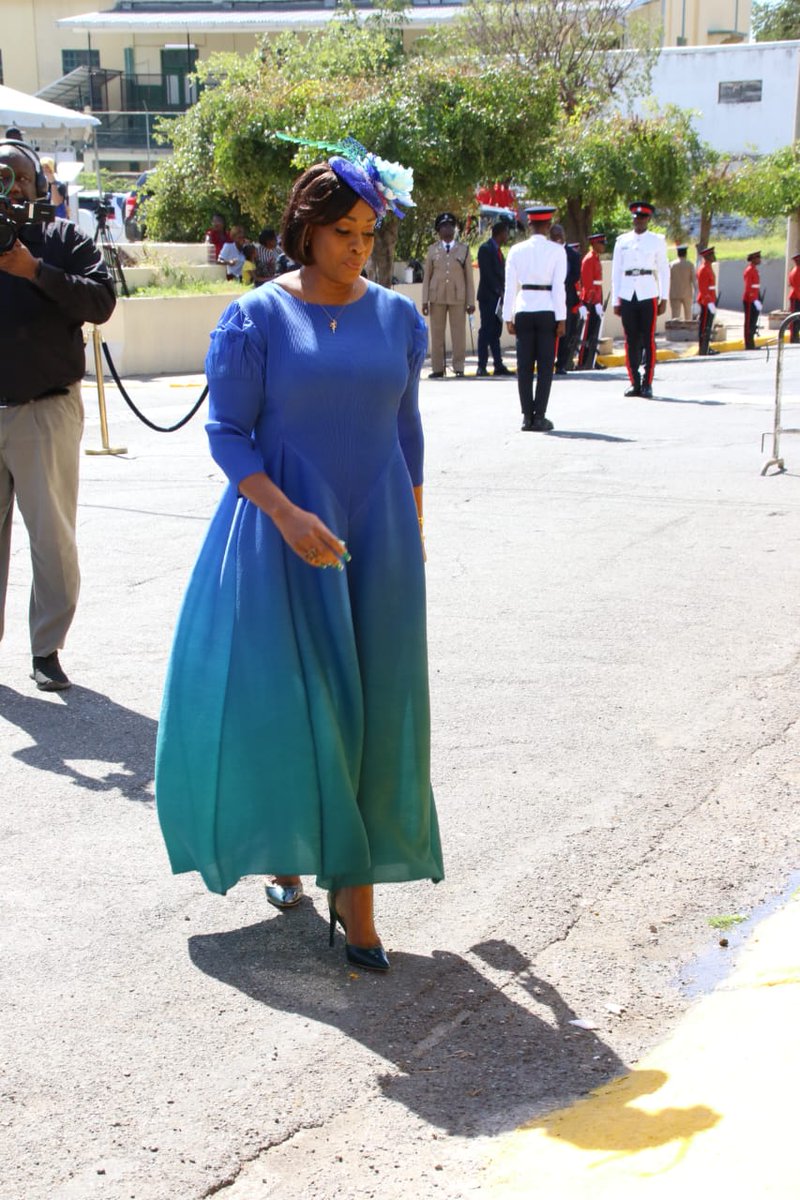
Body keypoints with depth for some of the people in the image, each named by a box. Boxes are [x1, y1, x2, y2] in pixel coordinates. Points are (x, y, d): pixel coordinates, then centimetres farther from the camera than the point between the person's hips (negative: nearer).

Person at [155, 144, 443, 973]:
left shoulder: (395, 318, 6)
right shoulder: (257, 318, -6)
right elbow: (226, 432, -7)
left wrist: (412, 530, 15)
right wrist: (287, 515, -20)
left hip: (376, 533, 3)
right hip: (282, 529, -3)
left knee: (374, 708, 1)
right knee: (284, 700, 0)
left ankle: (355, 887, 9)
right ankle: (285, 847, 27)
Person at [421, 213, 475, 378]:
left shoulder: (463, 249, 9)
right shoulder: (433, 250, 10)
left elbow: (469, 277, 7)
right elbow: (426, 276, 9)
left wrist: (471, 301, 1)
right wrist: (425, 300, 1)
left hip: (458, 297, 0)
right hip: (437, 297, 1)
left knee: (459, 333, -3)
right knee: (437, 333, 0)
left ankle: (459, 368, 2)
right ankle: (438, 369, 4)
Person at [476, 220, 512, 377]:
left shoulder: (497, 250, 19)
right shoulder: (485, 249, -9)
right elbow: (487, 274, -15)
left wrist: (502, 293, 9)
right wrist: (499, 292, -15)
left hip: (497, 297, 8)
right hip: (488, 297, -8)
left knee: (495, 332, 8)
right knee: (486, 331, -8)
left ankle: (499, 365, 9)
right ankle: (482, 366, -7)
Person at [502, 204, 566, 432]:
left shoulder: (516, 250, 3)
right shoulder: (557, 251, -4)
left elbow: (510, 286, 2)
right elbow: (559, 286, -7)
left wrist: (508, 317, 7)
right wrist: (561, 319, -4)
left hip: (523, 312, 2)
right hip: (548, 311, -2)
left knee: (524, 365, 6)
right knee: (545, 366, 3)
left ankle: (527, 417, 6)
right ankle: (539, 417, 0)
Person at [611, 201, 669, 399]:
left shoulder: (657, 241, 7)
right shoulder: (622, 241, 11)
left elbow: (663, 271, 8)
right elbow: (616, 271, 12)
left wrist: (664, 299, 2)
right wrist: (615, 300, 8)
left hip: (648, 295, -2)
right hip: (627, 295, 2)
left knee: (648, 340, -3)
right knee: (631, 340, 2)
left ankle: (647, 384, 1)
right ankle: (634, 383, 8)